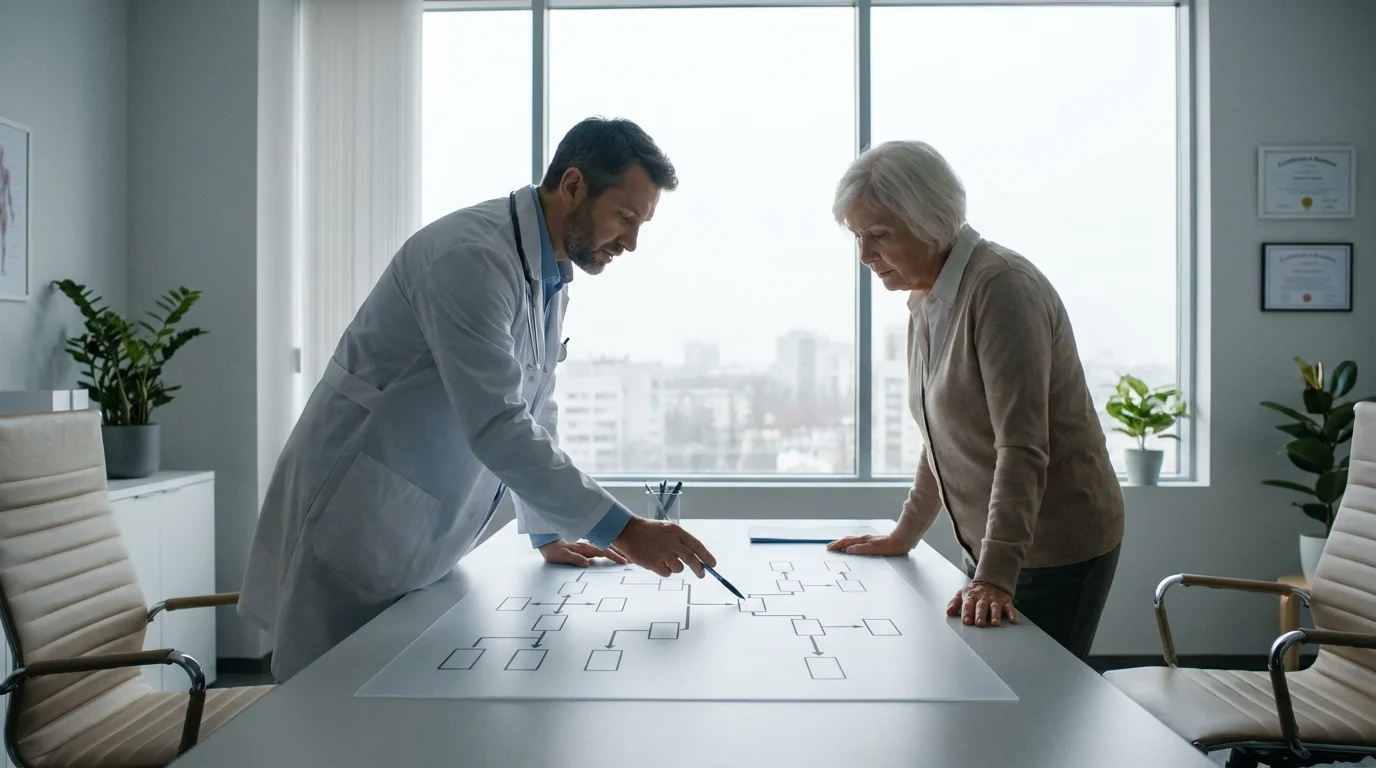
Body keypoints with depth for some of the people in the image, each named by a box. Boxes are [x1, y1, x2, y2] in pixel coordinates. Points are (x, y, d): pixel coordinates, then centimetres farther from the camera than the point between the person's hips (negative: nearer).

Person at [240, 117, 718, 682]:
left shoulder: (551, 275, 8)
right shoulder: (472, 258, -23)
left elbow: (535, 407, 15)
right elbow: (497, 427, -29)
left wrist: (548, 533, 13)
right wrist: (621, 530, -26)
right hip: (355, 530, -9)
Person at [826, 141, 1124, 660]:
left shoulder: (1001, 288, -19)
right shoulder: (926, 299, 8)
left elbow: (1023, 448, -26)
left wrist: (995, 577, -30)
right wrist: (904, 536, 21)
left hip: (1056, 551, -8)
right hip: (992, 549, 8)